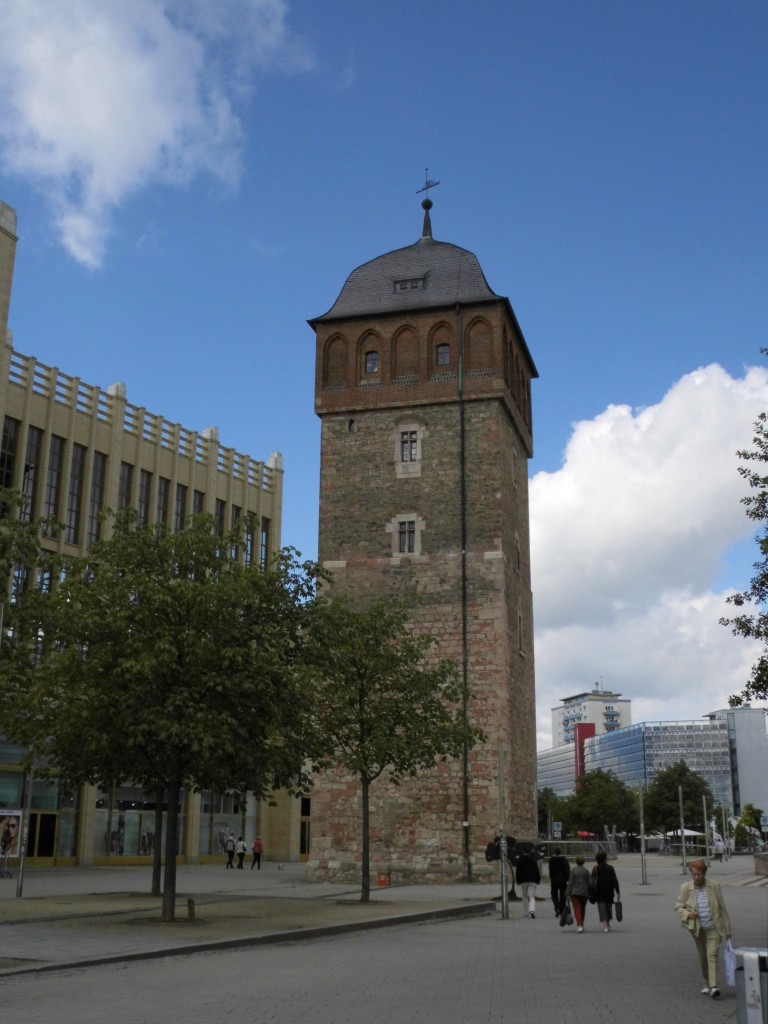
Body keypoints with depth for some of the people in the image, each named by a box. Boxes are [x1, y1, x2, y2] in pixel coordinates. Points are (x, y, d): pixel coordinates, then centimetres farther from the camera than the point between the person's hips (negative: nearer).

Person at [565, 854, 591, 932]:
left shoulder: (573, 870, -5)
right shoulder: (586, 871, 2)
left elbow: (570, 882, -7)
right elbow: (589, 883, 2)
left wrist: (568, 893, -4)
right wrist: (589, 894, 11)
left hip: (575, 893, -3)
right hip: (584, 893, 3)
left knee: (577, 909, -4)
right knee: (582, 909, 17)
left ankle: (579, 925, -20)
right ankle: (581, 924, 26)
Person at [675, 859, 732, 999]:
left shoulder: (714, 886, -10)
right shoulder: (686, 888, -8)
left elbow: (722, 908, -2)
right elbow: (678, 907, 1)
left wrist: (727, 929, 2)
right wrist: (687, 914, -20)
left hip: (714, 928, -2)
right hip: (698, 929, 2)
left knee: (712, 955, -14)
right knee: (702, 957, 14)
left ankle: (713, 987, -19)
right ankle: (707, 984, 31)